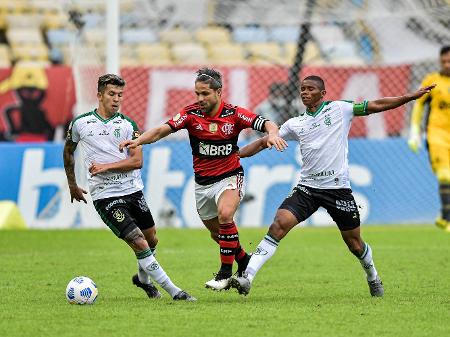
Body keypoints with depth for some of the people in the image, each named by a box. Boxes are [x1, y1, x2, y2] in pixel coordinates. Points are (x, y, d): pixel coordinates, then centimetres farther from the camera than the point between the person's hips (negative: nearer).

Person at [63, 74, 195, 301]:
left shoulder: (128, 125, 1)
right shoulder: (80, 124, 0)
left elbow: (137, 161, -8)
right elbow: (68, 151, 18)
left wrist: (106, 166, -17)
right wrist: (72, 184, 23)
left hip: (134, 190, 4)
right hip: (105, 196, -4)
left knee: (152, 240, 13)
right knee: (140, 244, -13)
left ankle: (143, 278, 43)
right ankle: (174, 292, -10)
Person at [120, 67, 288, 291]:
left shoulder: (234, 114, -12)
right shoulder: (191, 113, -9)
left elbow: (267, 125, -15)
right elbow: (161, 131, -18)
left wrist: (272, 133, -39)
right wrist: (138, 140, -35)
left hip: (229, 177, -4)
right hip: (203, 182, 4)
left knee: (225, 215, -31)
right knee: (216, 233, 14)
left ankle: (226, 272, -20)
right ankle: (244, 261, 41)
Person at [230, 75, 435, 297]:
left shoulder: (339, 109, 1)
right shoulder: (295, 124, 10)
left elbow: (377, 105, 0)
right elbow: (263, 142, 17)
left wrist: (412, 96, -6)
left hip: (338, 187, -2)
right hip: (307, 187, 2)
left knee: (355, 244, 7)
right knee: (280, 224, -19)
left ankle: (373, 277, 37)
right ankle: (247, 277, -22)